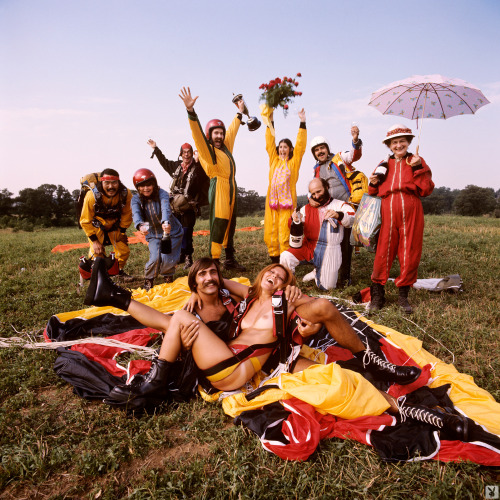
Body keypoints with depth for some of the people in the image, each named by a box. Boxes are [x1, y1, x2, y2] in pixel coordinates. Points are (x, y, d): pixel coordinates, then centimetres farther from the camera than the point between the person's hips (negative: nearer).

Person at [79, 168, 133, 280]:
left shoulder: (126, 194, -23)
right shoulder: (92, 196, -29)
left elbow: (127, 215, -3)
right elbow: (85, 221, -17)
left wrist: (122, 232, -1)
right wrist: (94, 241, -16)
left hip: (115, 226, 3)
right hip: (96, 228, -2)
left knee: (124, 251, 2)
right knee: (97, 253, -10)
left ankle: (120, 271, 29)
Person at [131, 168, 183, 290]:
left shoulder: (161, 193, -18)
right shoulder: (136, 199, -9)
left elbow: (165, 208, -38)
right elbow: (136, 214, -29)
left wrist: (166, 222, -60)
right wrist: (140, 225, -53)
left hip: (172, 232, -2)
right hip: (153, 235, 2)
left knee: (166, 258, -15)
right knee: (155, 258, -17)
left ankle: (168, 276, 20)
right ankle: (148, 279, 13)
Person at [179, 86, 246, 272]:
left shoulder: (226, 145, 18)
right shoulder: (207, 150, -4)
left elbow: (232, 130, 34)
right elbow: (198, 134, -21)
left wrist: (239, 112, 44)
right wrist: (191, 111, -35)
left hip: (231, 188, 8)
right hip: (218, 188, -8)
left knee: (230, 225, 11)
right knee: (218, 226, -11)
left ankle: (230, 260, 20)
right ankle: (214, 261, -6)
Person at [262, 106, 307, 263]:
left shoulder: (294, 162, 8)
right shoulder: (274, 160, 16)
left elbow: (300, 145, 1)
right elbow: (270, 143, 14)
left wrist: (302, 123, -3)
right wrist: (270, 121, 8)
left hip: (287, 201, -3)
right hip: (272, 200, 3)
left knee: (285, 234, -7)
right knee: (269, 233, 2)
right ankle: (274, 259, 15)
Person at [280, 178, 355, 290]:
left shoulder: (339, 205, 2)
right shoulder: (307, 208, 12)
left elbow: (352, 218, -18)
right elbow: (293, 225, 2)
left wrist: (338, 215, -41)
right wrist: (295, 220, -24)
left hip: (330, 251, -1)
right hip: (309, 247, 2)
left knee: (326, 287, 2)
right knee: (286, 256, -24)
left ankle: (317, 273, 37)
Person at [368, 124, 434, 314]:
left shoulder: (416, 161, 11)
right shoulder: (384, 165, 16)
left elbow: (426, 190, 1)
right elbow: (375, 192, 17)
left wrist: (419, 168, -7)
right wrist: (373, 184, -3)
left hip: (411, 212, 0)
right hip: (388, 211, 1)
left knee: (410, 254, 3)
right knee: (383, 253, -3)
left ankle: (403, 295, 18)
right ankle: (377, 295, 8)